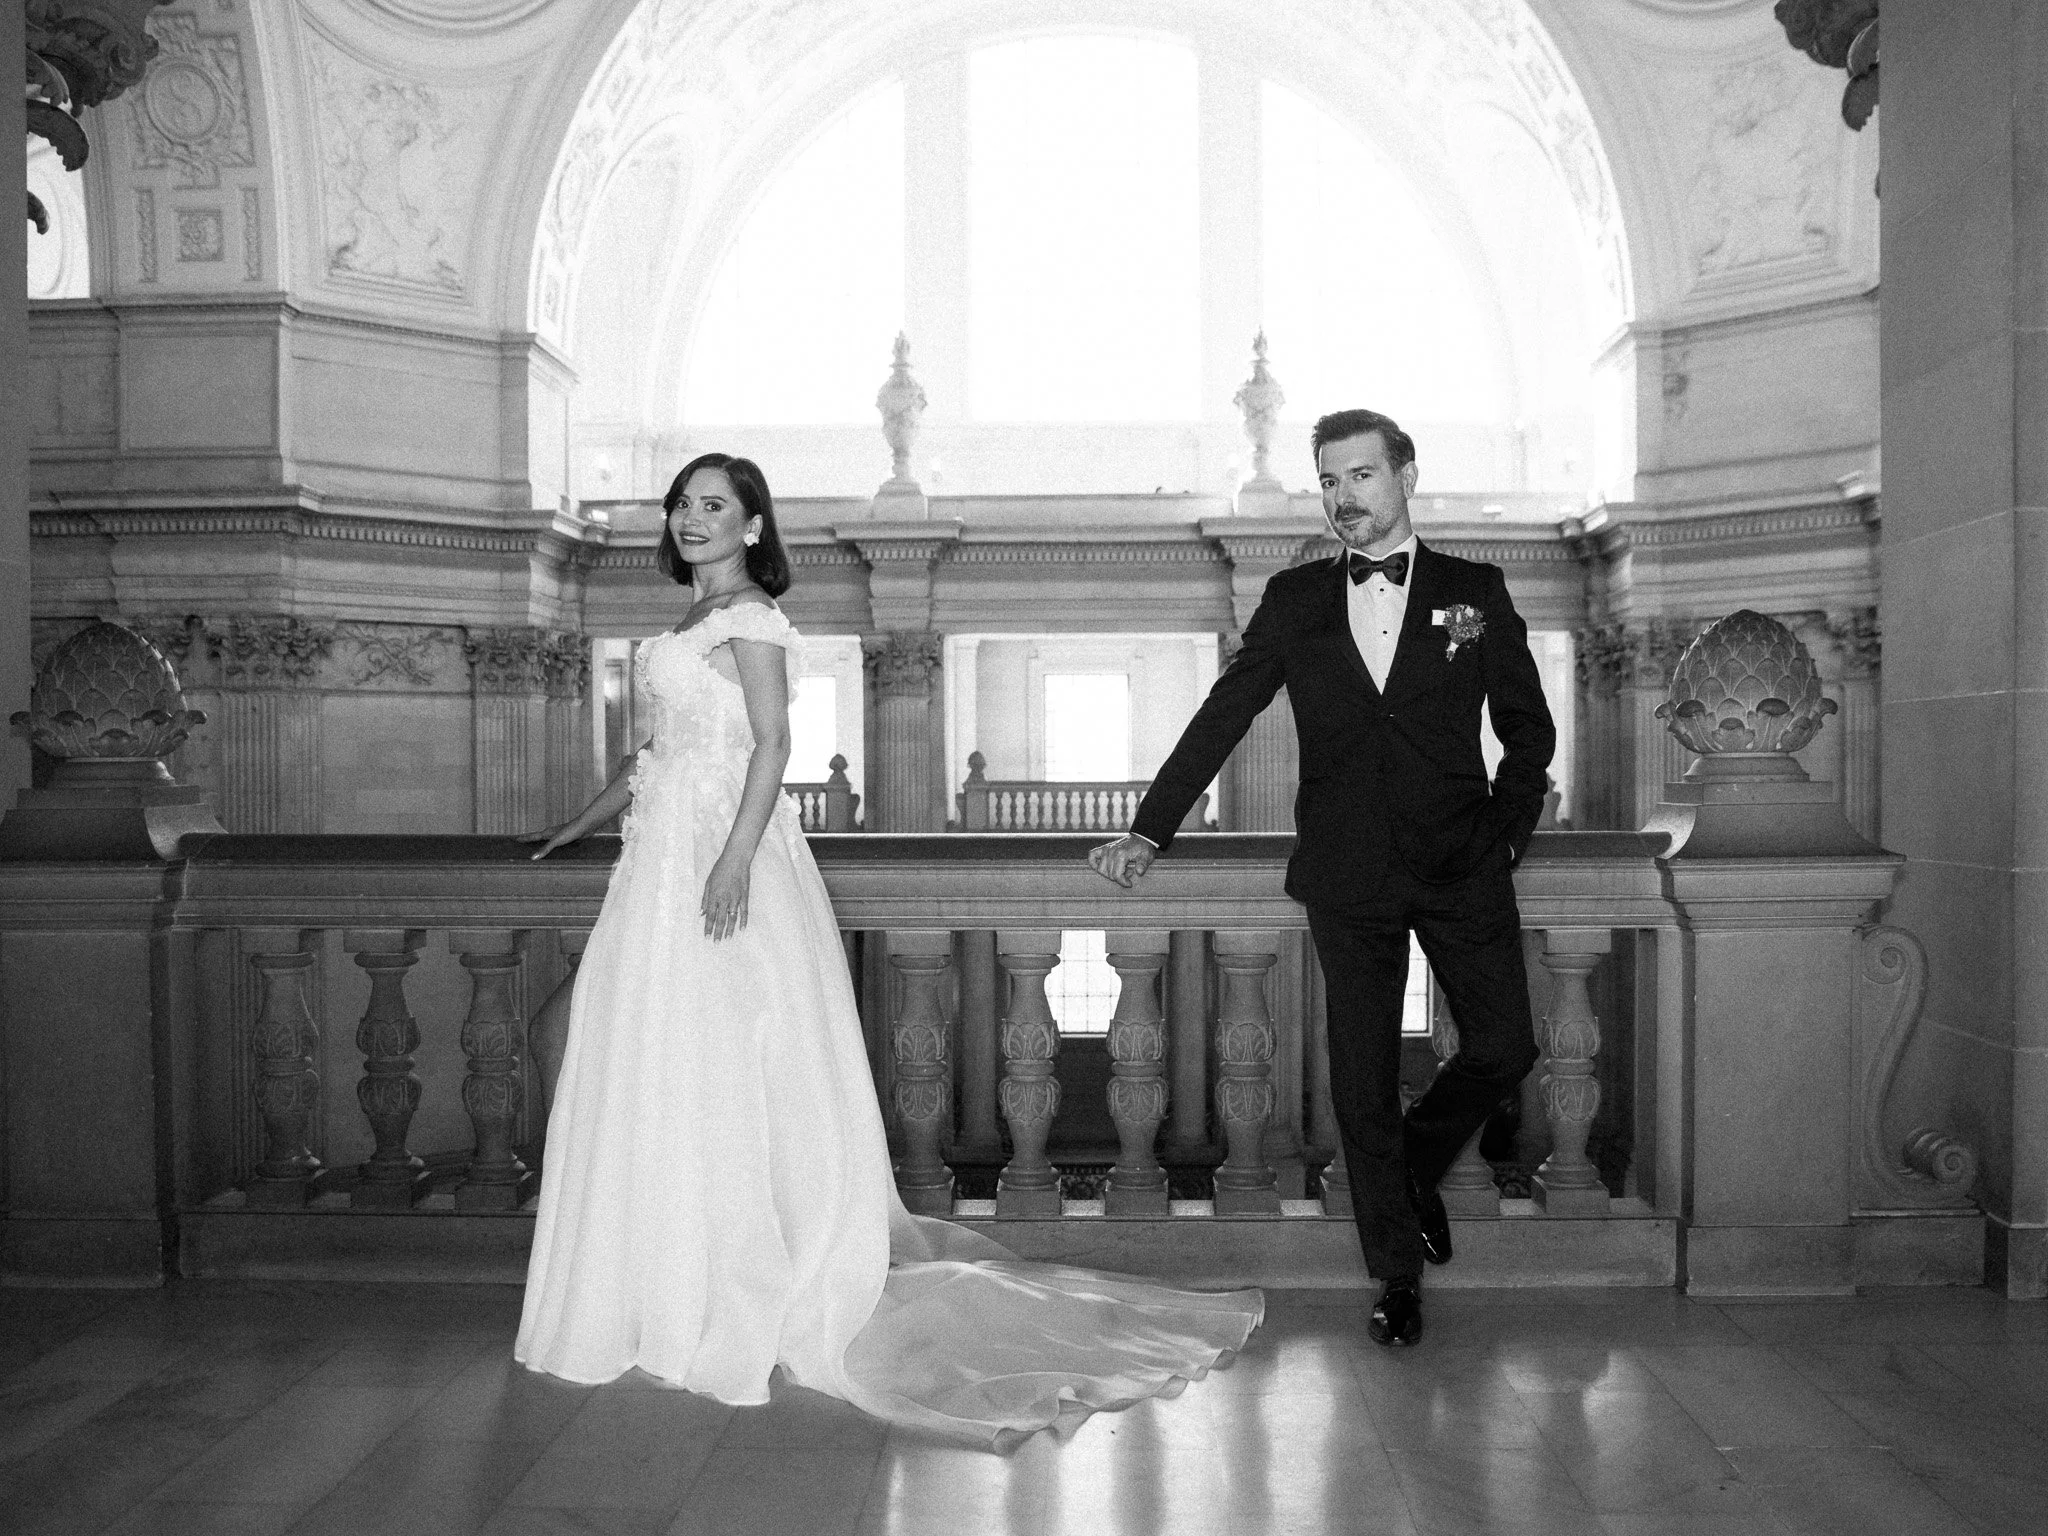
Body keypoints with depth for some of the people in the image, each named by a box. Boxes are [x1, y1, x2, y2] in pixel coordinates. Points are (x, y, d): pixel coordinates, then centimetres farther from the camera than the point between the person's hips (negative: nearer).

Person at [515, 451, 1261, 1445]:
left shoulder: (748, 613, -7)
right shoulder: (696, 616, 18)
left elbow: (772, 743, -16)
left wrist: (737, 857, -26)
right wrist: (578, 825, 26)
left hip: (722, 847, -9)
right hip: (666, 848, 9)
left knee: (720, 1068, -4)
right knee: (661, 1068, 11)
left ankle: (732, 1297, 7)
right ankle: (677, 1293, 21)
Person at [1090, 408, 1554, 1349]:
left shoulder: (1475, 592, 5)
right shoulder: (1294, 601, 6)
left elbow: (1528, 726, 10)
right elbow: (1222, 717, 3)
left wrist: (1506, 831, -1)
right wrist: (1149, 828, -4)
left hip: (1463, 867, 1)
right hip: (1348, 879, 0)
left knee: (1503, 1048, 1)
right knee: (1363, 1082, 3)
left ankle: (1417, 1165, 32)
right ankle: (1397, 1275, 20)